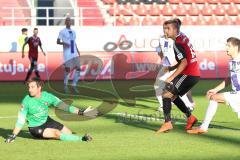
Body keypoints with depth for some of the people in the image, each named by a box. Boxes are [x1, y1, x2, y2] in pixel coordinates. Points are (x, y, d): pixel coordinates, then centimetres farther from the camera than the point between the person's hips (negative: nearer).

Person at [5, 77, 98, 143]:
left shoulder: (47, 96, -12)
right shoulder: (27, 101, -21)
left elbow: (62, 105, -10)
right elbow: (21, 120, -18)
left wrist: (81, 112, -16)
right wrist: (13, 136, -23)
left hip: (47, 121, 6)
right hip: (35, 128, -6)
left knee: (68, 132, 1)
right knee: (57, 133, -27)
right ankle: (82, 139, -24)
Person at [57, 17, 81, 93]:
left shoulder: (73, 32, 16)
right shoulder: (62, 31, -2)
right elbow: (58, 42, -4)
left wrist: (78, 51, 14)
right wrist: (64, 43, -22)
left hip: (74, 53, 6)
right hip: (67, 54, -6)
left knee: (78, 69, -2)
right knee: (67, 69, -5)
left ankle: (74, 85, 8)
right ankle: (65, 85, 11)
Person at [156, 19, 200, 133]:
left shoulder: (178, 43, -15)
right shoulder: (183, 37, 15)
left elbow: (184, 63, -23)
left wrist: (171, 77, -20)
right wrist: (172, 68, 14)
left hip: (189, 74, -10)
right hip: (195, 73, 10)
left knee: (166, 94, -9)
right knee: (173, 96, 19)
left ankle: (167, 123, -14)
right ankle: (190, 117, 20)